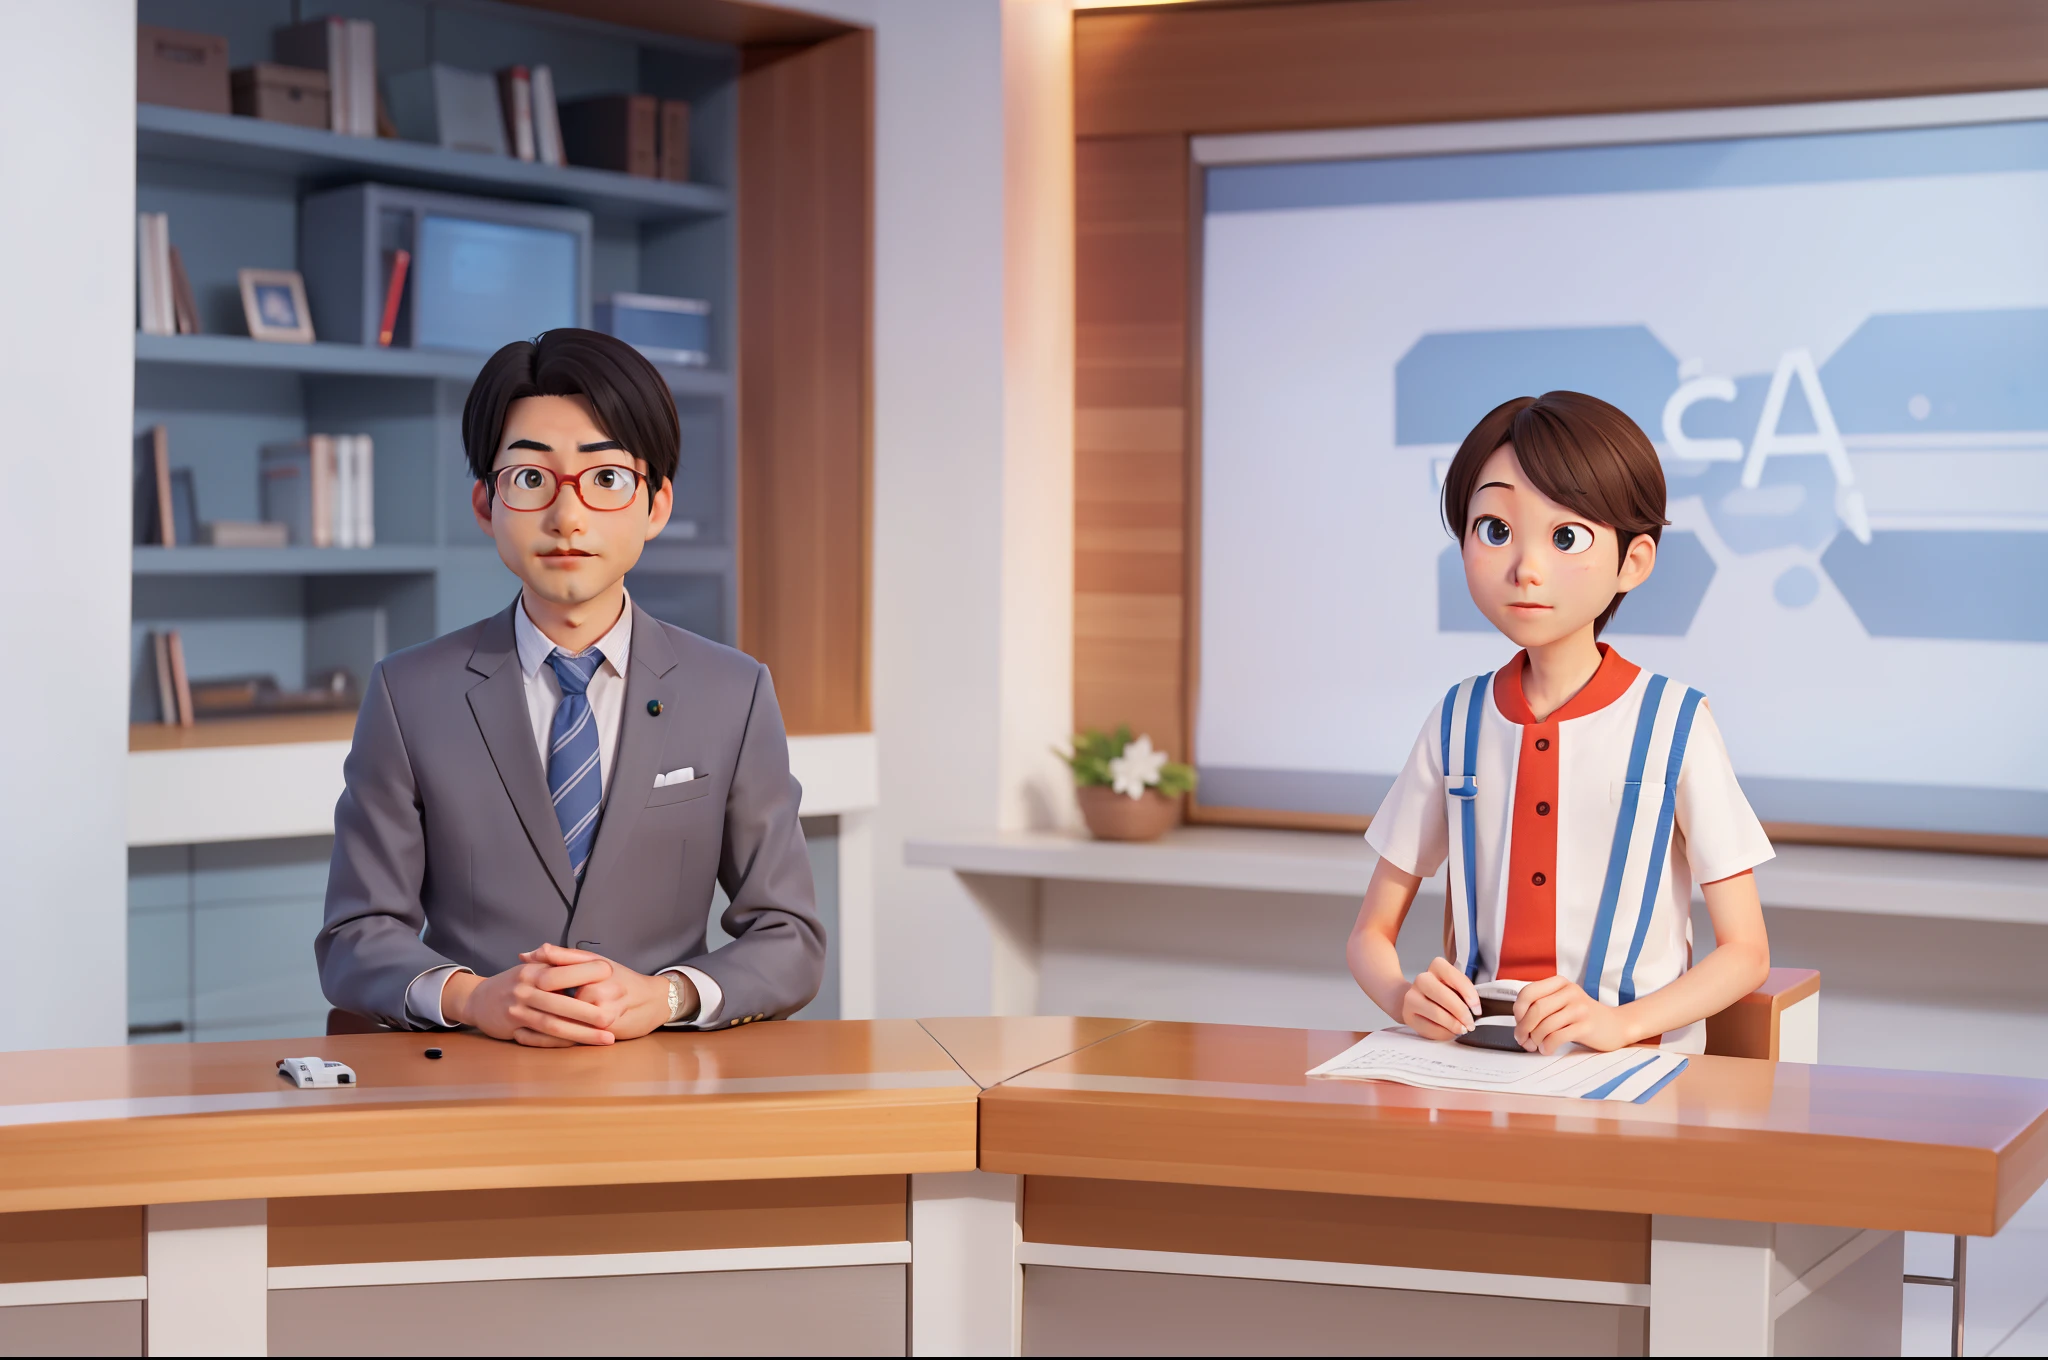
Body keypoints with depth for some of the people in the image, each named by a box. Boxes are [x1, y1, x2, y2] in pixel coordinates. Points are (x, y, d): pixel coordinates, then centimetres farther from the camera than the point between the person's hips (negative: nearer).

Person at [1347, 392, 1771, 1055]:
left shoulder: (1676, 725, -1)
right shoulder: (1458, 721, 9)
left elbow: (1745, 952, 0)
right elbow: (1370, 934, 14)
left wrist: (1617, 1022, -18)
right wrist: (1407, 998, -10)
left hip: (1632, 1072, -2)